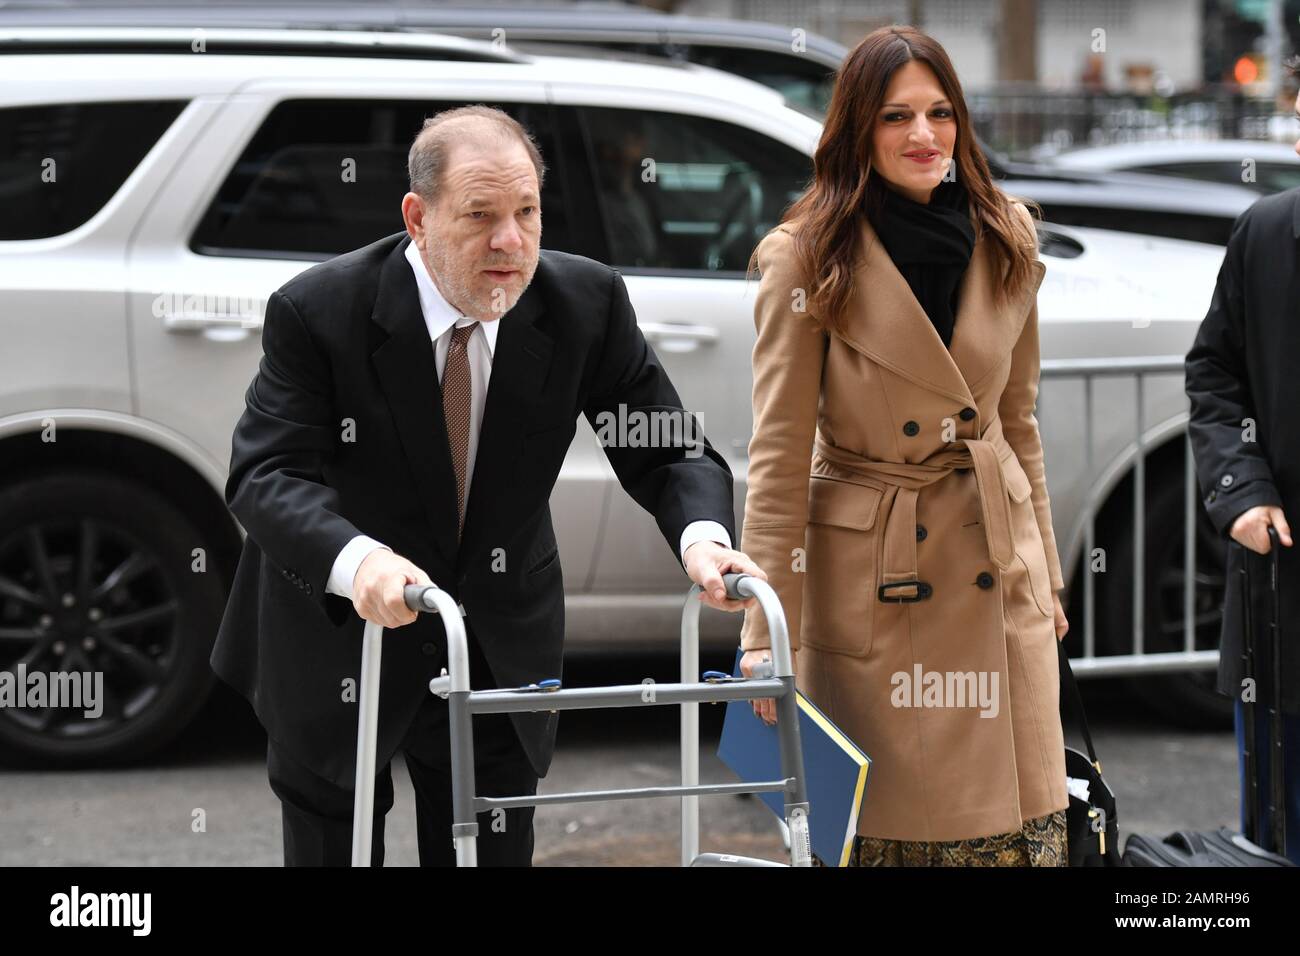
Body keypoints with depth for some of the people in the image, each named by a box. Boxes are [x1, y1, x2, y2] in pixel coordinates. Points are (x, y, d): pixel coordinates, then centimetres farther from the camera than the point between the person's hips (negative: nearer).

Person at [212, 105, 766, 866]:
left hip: (500, 654, 3)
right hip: (340, 647, -2)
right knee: (333, 850, 9)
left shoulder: (588, 304, -11)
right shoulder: (317, 312, -20)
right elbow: (266, 473, -27)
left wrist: (703, 536, -31)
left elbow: (671, 453, -8)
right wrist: (356, 559, -48)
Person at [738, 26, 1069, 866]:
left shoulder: (1004, 245, 5)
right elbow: (779, 456, -9)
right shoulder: (810, 259, -9)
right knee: (880, 827, 2)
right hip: (869, 574, -4)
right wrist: (767, 630, -11)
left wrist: (1046, 574, 15)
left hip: (996, 574, 4)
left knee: (1023, 828, 2)